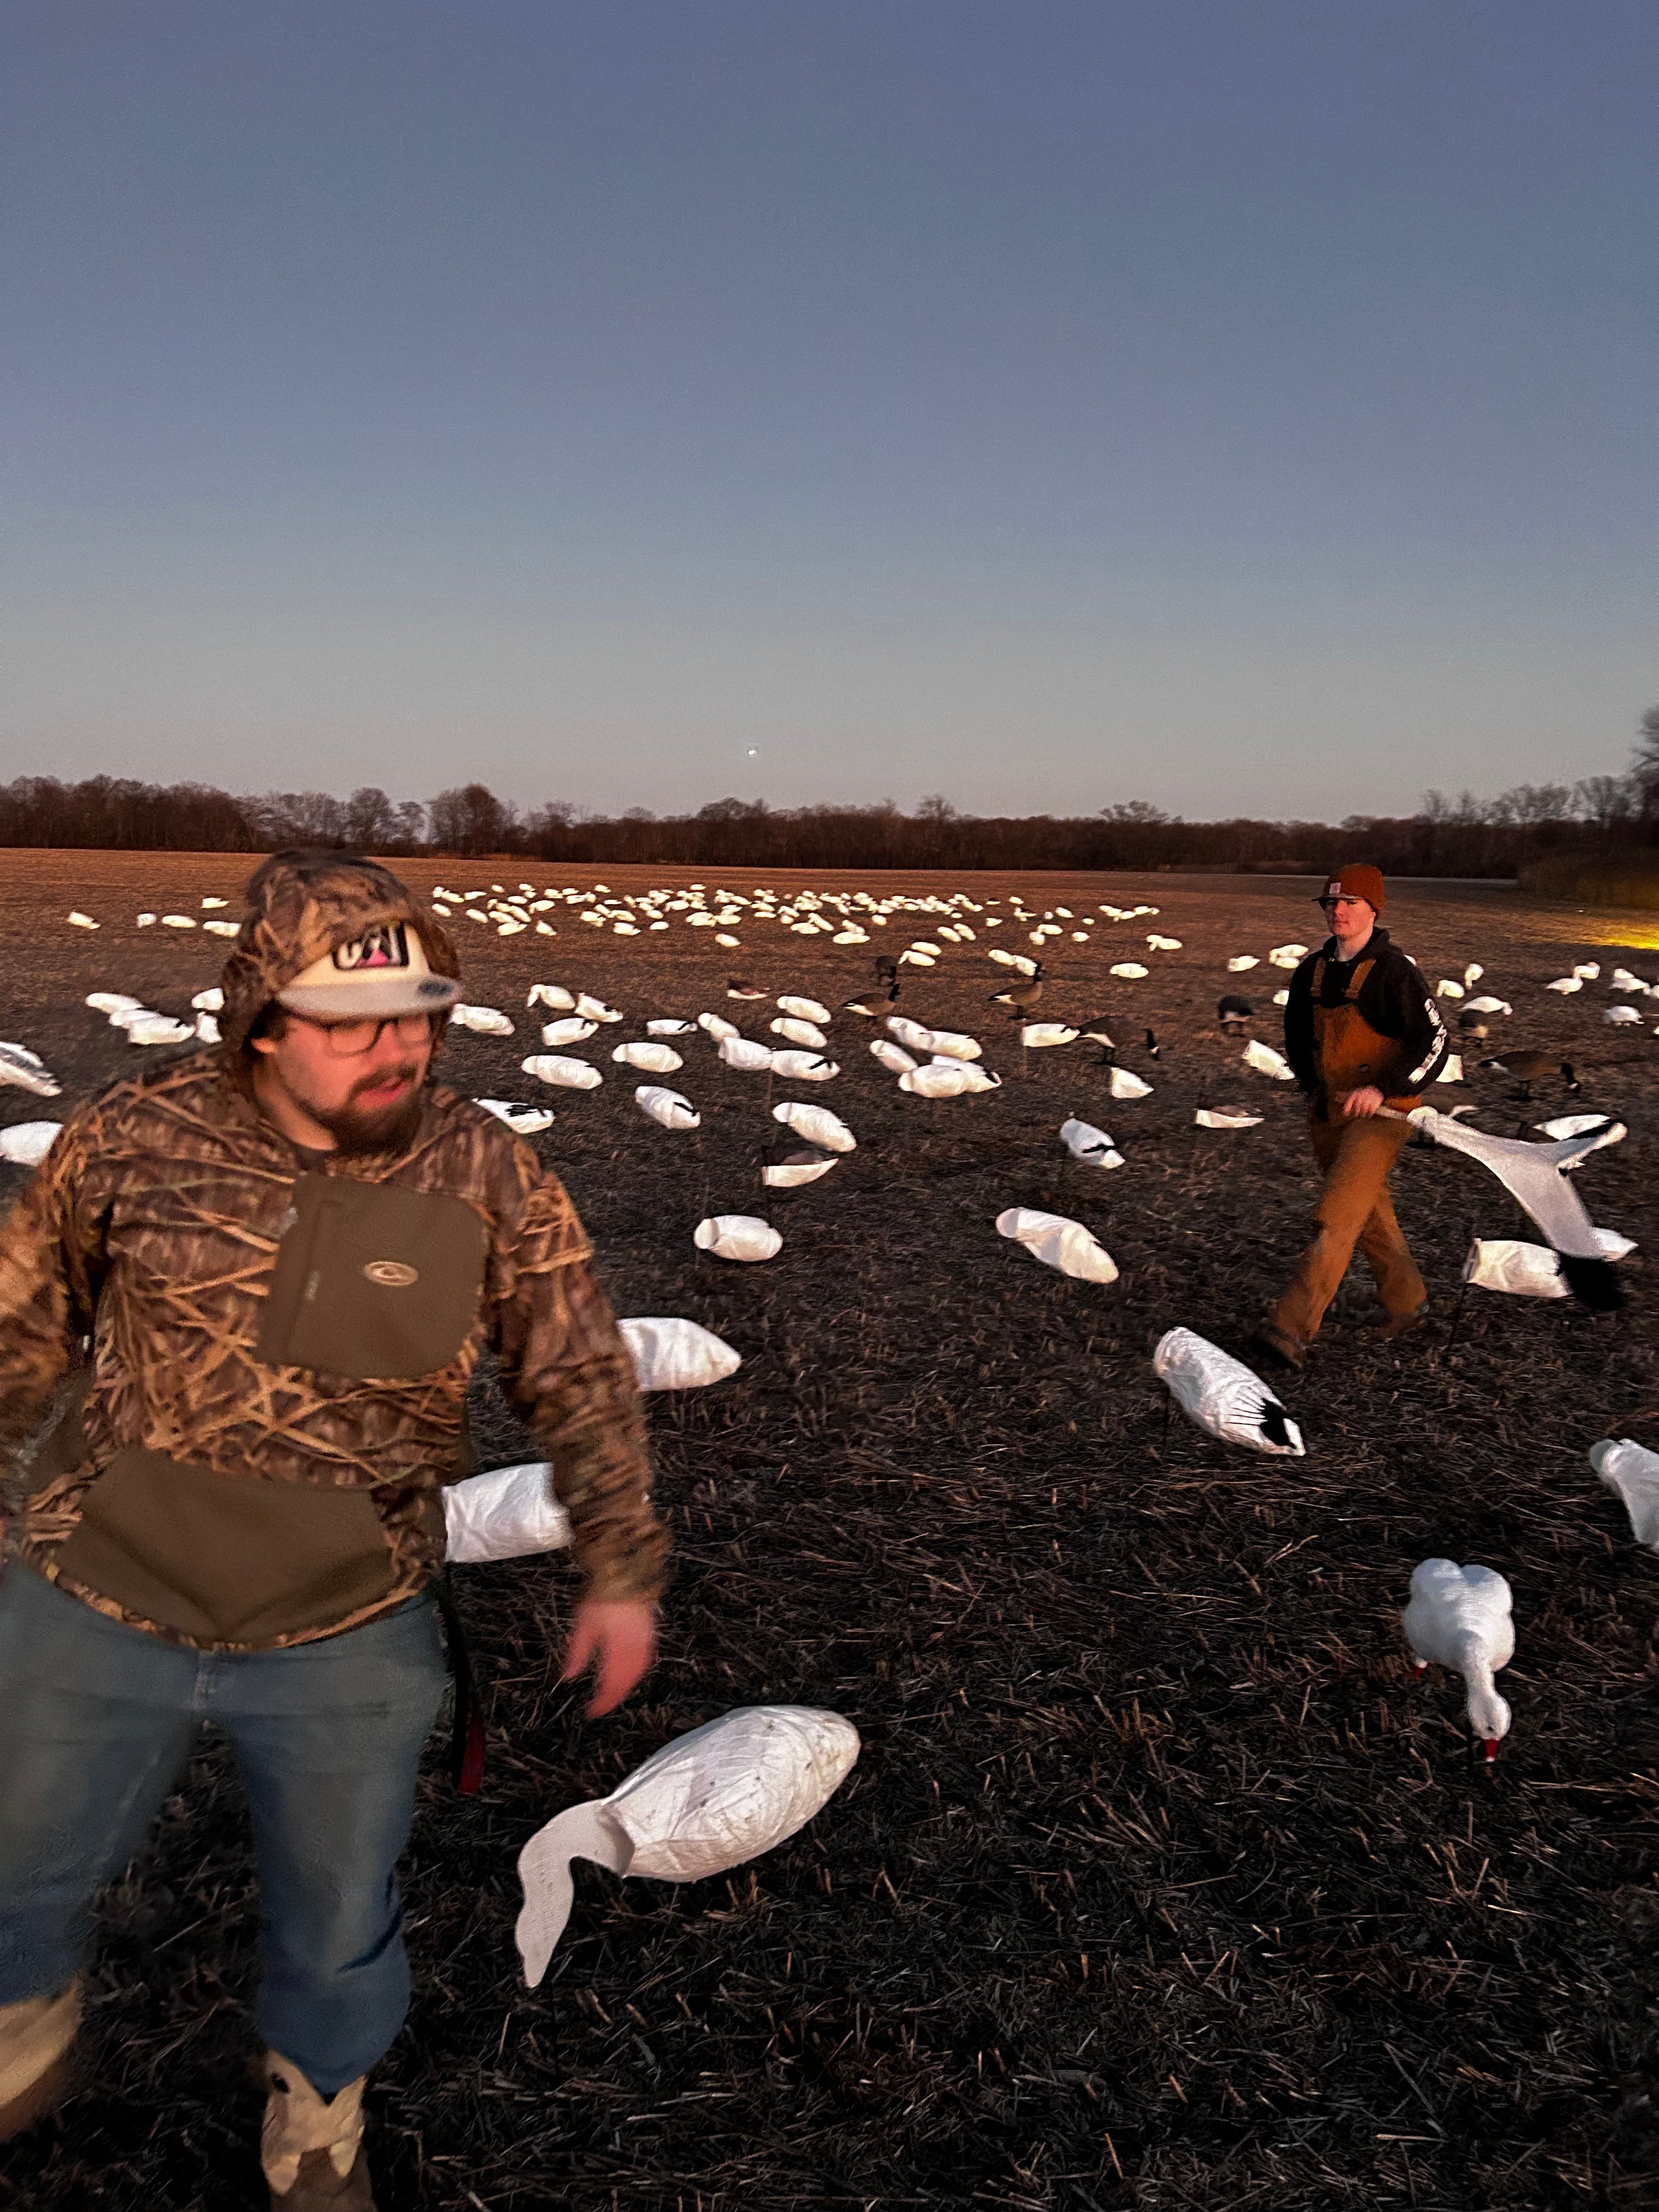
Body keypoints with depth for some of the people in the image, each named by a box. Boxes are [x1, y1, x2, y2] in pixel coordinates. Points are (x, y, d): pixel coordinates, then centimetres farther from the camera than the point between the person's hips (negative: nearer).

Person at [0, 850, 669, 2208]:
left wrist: (623, 1572, -2)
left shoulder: (489, 1177, -11)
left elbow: (582, 1380, -2)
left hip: (348, 1644, -1)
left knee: (338, 1918, 19)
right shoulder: (133, 1138, -10)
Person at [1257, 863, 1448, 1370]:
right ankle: (1406, 1300, 37)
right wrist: (1315, 1087, 14)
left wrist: (1384, 1088, -21)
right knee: (1370, 1213, 19)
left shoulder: (1393, 969, -13)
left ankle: (1294, 1328, -19)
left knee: (1337, 1216, -15)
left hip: (1379, 1112, -7)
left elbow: (1434, 1038, -14)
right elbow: (1297, 1033, 23)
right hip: (1328, 1111, 7)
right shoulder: (1313, 971, 7)